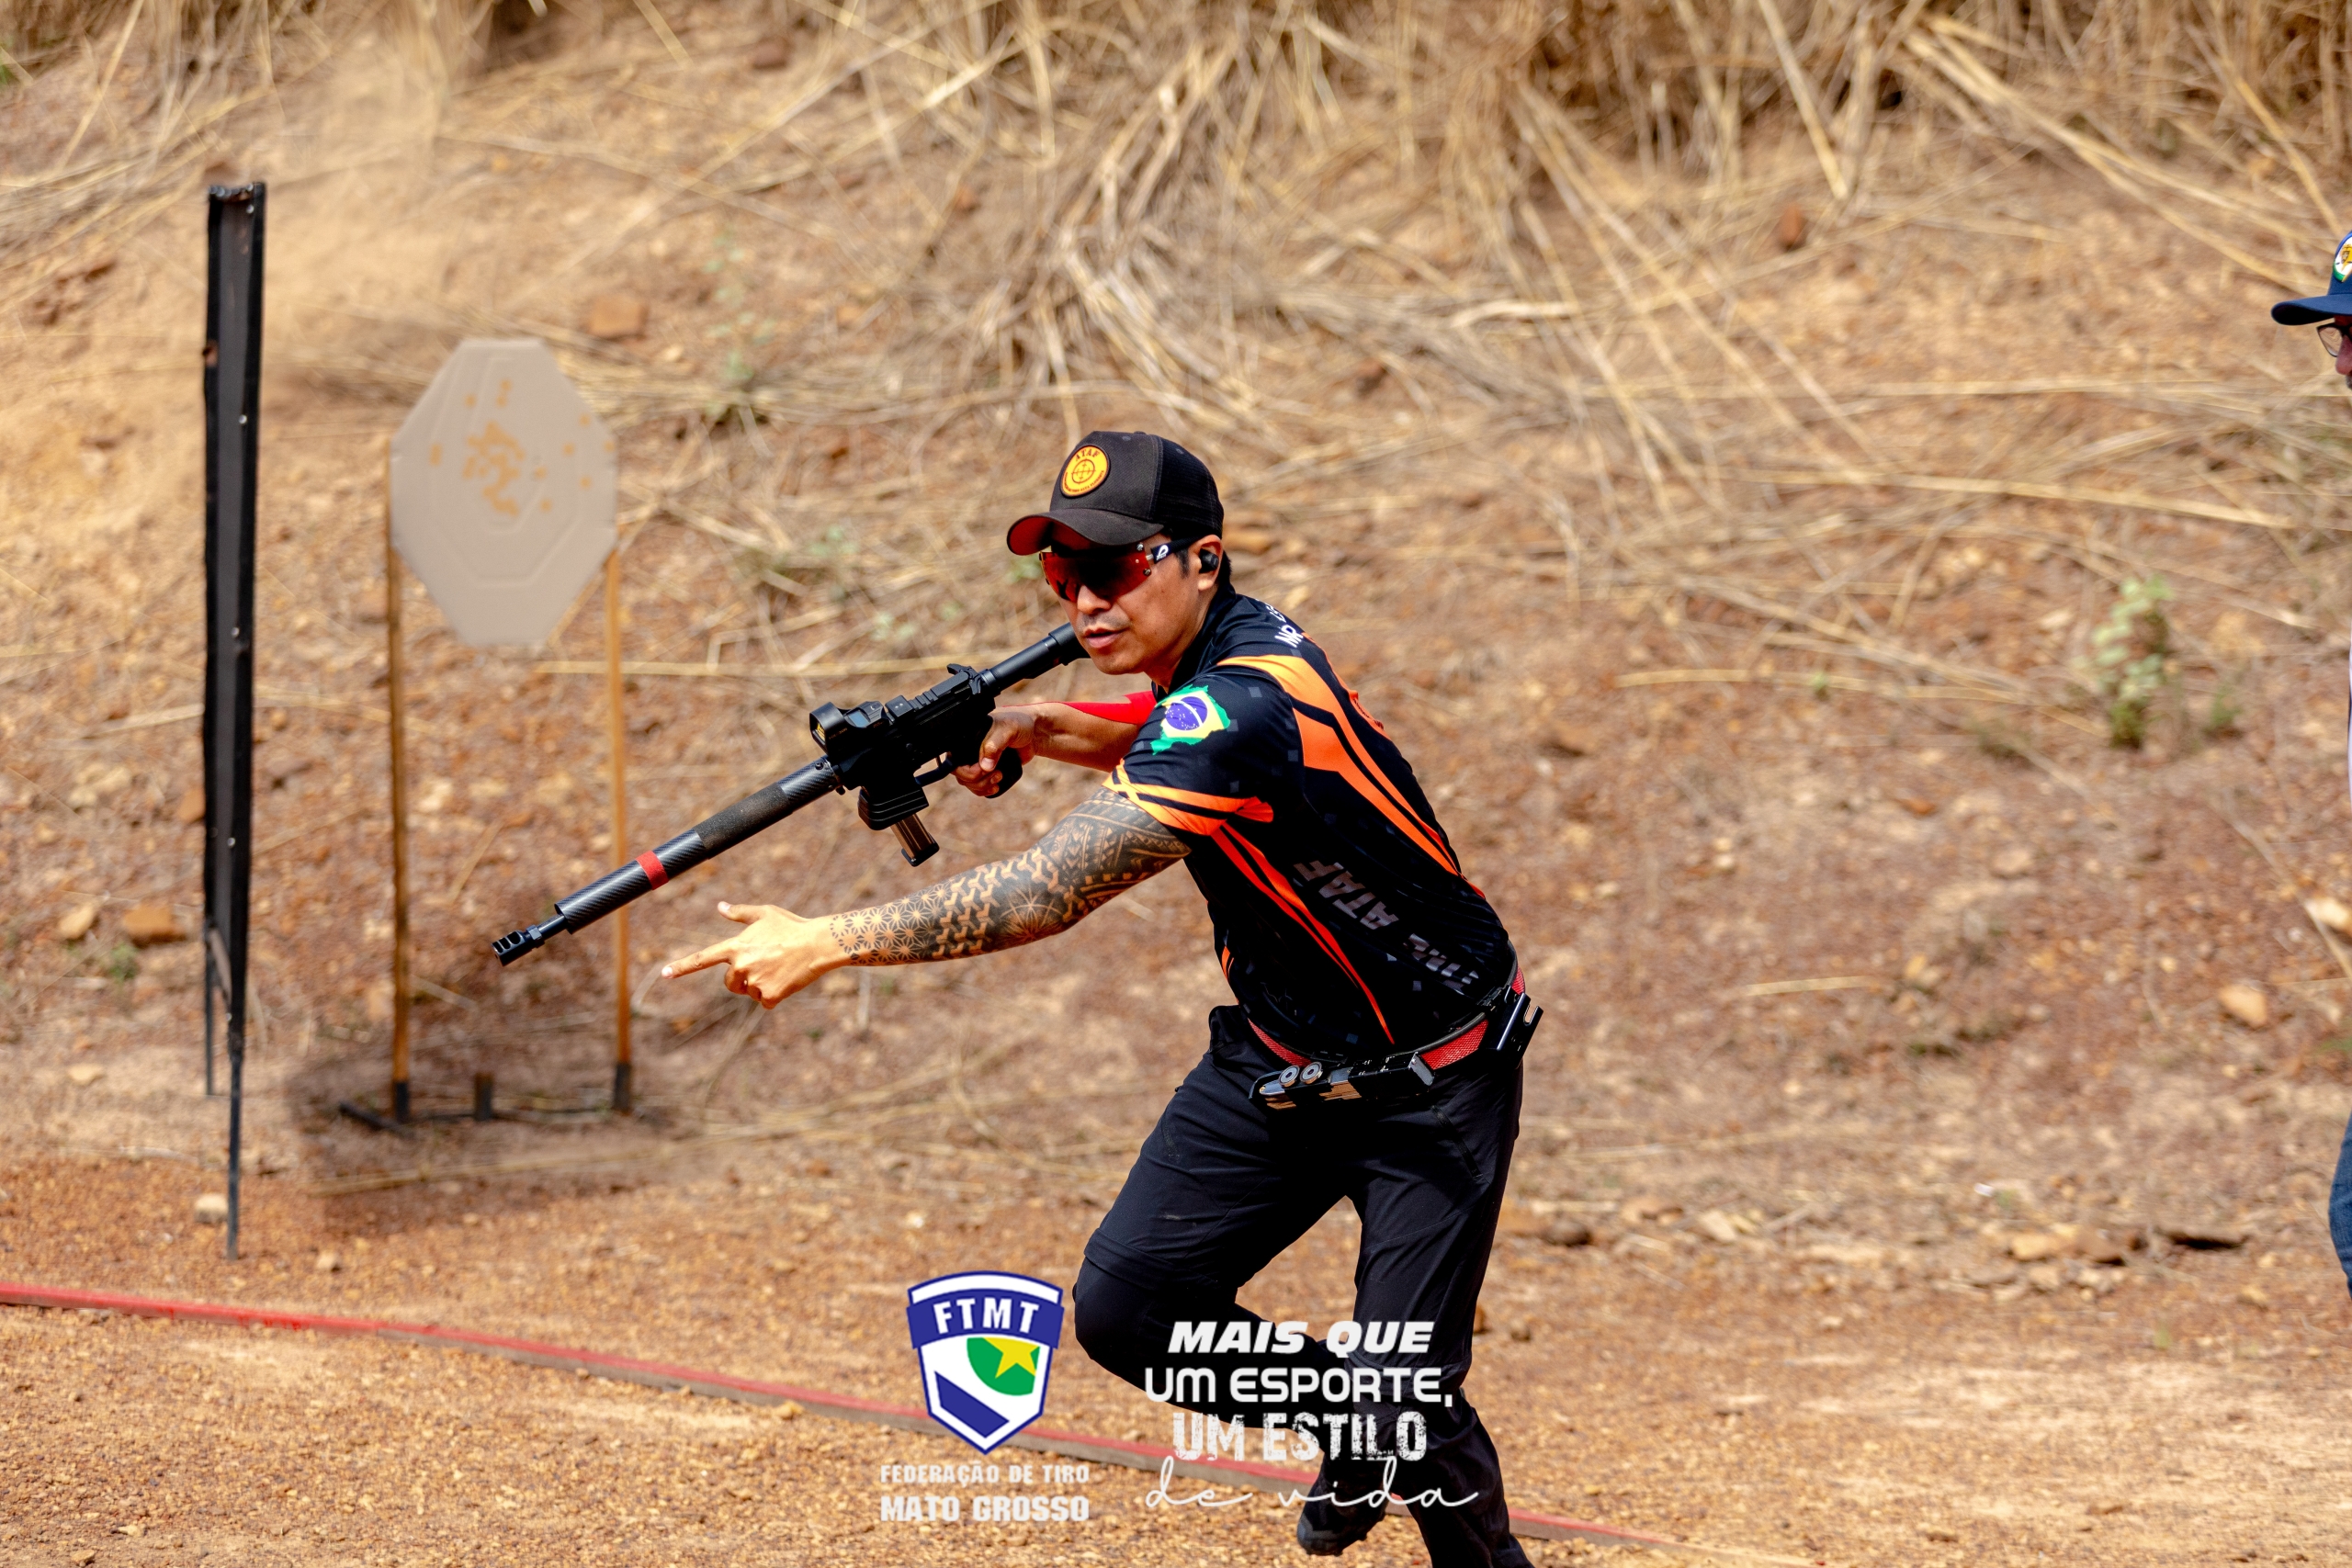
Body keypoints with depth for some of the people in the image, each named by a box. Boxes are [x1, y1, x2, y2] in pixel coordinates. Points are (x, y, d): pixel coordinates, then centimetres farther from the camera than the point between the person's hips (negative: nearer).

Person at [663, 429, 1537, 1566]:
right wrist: (1047, 729, 3)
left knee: (1402, 1402, -12)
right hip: (1274, 1063, 8)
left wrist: (826, 942, -34)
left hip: (1429, 1088, -8)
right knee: (1126, 1309, -3)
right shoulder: (1232, 646, -4)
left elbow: (1045, 895, -35)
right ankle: (1340, 1422, 21)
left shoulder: (1242, 708, -32)